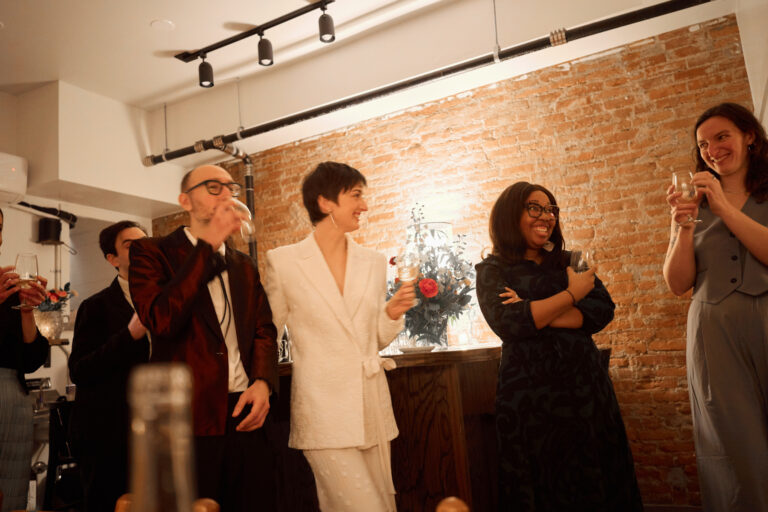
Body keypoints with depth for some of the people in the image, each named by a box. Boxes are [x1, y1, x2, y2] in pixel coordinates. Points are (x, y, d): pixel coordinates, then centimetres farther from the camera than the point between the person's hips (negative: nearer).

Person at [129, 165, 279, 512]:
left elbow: (264, 331, 14)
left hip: (245, 414, 5)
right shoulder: (151, 252, 1)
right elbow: (161, 319, -16)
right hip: (188, 418, -4)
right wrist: (208, 244, -14)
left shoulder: (245, 266, 18)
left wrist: (263, 381, -5)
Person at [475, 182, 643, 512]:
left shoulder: (567, 262, 12)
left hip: (585, 385, 4)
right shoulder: (492, 270, 0)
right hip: (529, 395, -4)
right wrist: (571, 294, -9)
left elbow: (603, 310, -2)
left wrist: (538, 315, -14)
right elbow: (507, 323, -17)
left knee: (596, 482, 11)